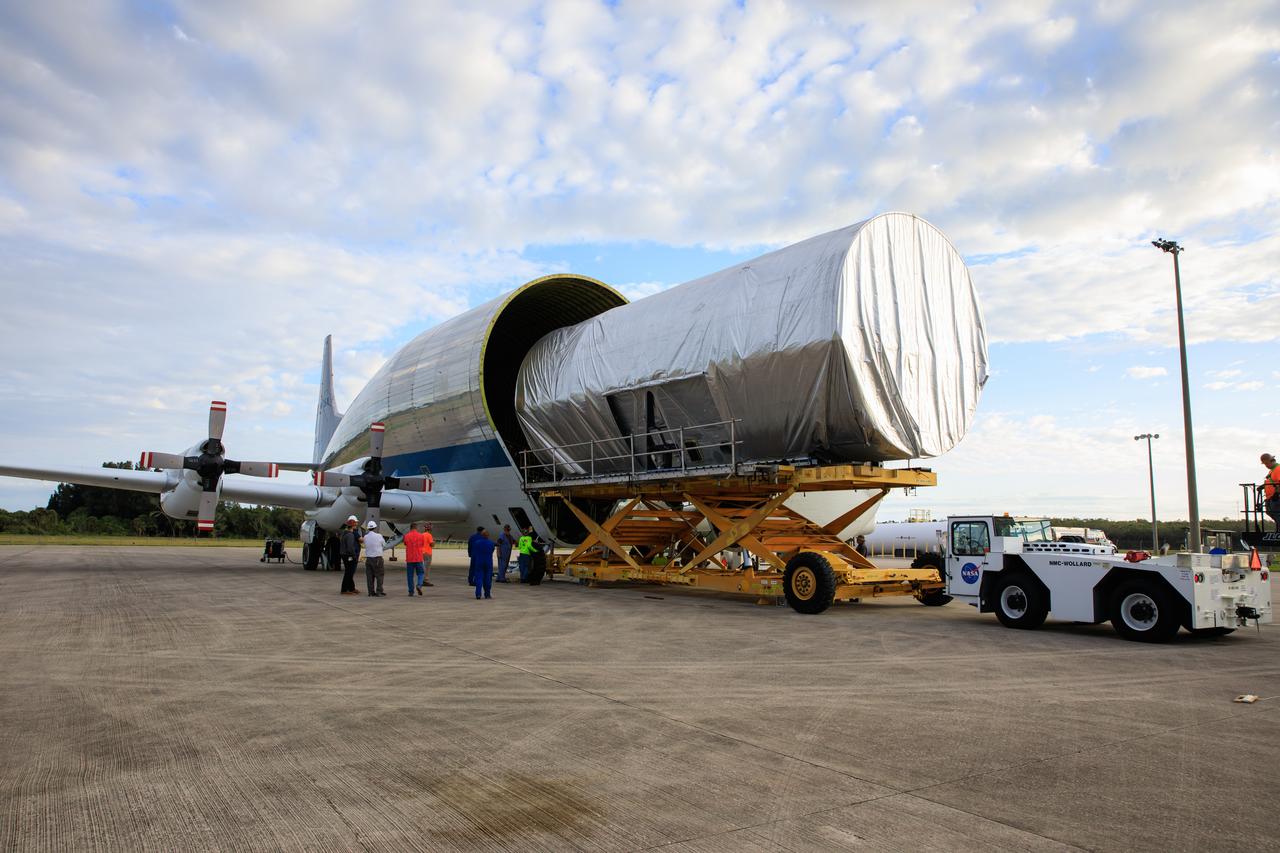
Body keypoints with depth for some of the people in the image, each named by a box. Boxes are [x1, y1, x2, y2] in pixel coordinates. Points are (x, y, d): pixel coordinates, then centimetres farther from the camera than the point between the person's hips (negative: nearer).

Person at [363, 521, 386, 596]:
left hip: (368, 558, 4)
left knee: (370, 576, 7)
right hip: (377, 558, -4)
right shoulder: (379, 536, -8)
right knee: (379, 575, 2)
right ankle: (379, 591, -2)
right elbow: (384, 545, 5)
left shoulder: (365, 537, 3)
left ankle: (371, 591, 8)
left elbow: (366, 546, 11)